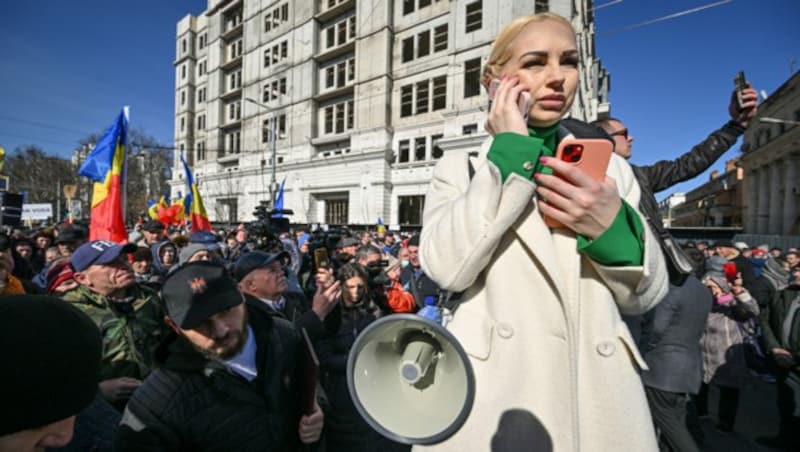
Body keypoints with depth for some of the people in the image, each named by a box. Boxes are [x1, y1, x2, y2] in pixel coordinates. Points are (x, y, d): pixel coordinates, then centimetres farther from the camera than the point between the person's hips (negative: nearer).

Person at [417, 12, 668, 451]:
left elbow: (645, 294, 6)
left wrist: (615, 226, -15)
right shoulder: (461, 165, -1)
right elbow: (446, 267, -19)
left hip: (597, 393, 4)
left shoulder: (610, 166, 8)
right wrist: (510, 152, -14)